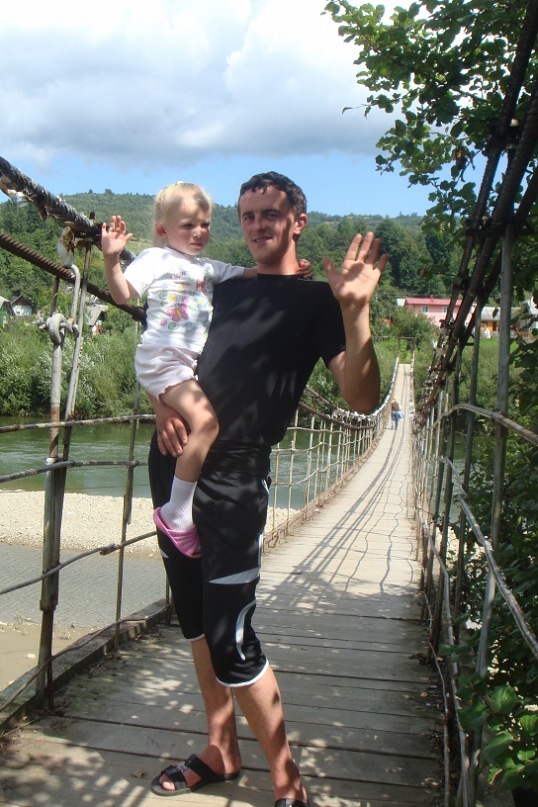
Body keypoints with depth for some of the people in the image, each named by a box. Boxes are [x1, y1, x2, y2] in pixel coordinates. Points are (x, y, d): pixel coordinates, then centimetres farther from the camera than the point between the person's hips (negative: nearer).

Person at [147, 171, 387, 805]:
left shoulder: (316, 301, -3)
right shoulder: (224, 289, 16)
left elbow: (363, 398, -16)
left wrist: (355, 309, -27)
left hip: (231, 486, -7)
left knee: (231, 641, -6)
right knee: (196, 622, 15)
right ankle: (221, 751, 33)